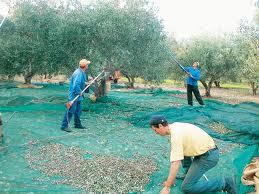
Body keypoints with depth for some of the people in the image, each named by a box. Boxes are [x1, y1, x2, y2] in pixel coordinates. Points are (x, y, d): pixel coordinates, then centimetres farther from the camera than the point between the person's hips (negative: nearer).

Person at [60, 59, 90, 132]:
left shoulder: (82, 73, 10)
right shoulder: (78, 73, -23)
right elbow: (76, 85, -30)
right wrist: (79, 92, -20)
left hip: (78, 96, 10)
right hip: (74, 95, -10)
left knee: (78, 110, 18)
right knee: (71, 111, -7)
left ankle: (77, 124, 30)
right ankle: (64, 126, -1)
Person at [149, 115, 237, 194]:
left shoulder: (176, 135, -22)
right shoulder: (175, 126, 7)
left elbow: (175, 164, -26)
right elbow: (174, 154, 17)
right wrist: (171, 178, 19)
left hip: (209, 156, -10)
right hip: (207, 150, 10)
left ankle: (225, 182, -6)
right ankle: (190, 174, 24)